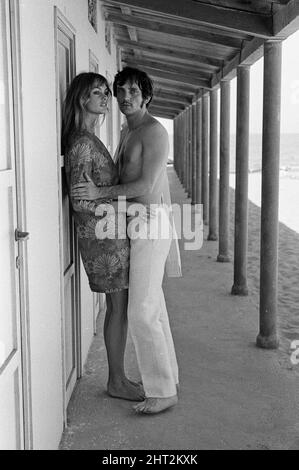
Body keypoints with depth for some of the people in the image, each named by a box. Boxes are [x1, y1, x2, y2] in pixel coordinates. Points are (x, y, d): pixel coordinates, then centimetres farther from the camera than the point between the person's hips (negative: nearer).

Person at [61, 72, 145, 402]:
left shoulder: (91, 140, 14)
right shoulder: (81, 143, -16)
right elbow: (80, 201, -20)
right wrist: (120, 214, -15)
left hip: (112, 233, 9)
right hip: (102, 235, -9)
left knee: (120, 305, 13)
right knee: (119, 306, -1)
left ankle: (117, 376, 24)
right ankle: (117, 382, 13)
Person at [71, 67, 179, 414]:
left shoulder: (153, 131, -13)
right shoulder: (126, 134, 17)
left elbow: (146, 184, -21)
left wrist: (100, 193, -19)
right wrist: (97, 193, 7)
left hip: (150, 225, -10)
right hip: (138, 225, 10)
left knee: (142, 311, -10)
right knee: (153, 305, 14)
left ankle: (163, 392, 0)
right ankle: (167, 376, 26)